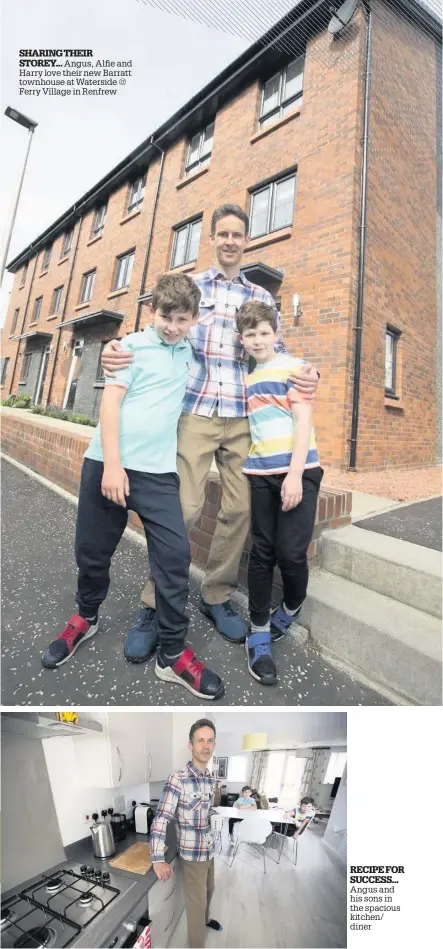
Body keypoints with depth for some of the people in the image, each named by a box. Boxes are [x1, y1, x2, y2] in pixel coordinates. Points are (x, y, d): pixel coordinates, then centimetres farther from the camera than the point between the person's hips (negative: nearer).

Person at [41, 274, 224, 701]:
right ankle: (85, 618, 38)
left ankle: (172, 653, 8)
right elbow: (110, 402, -8)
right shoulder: (133, 345, 2)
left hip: (158, 470, 3)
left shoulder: (187, 352, 15)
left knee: (175, 554, -7)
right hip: (106, 462, -2)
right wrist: (112, 463, -16)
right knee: (92, 549, 9)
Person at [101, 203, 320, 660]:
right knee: (182, 508, -10)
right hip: (195, 411, -2)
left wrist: (305, 372, -7)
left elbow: (277, 352, 16)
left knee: (240, 509, -1)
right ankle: (153, 605, 8)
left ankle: (216, 596, 19)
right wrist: (117, 350, -10)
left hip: (244, 417, 3)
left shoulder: (263, 298, 19)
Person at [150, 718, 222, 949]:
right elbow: (160, 820, -24)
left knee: (208, 891, 27)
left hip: (210, 851, 7)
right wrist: (158, 860, -26)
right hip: (191, 855, -7)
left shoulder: (211, 779, -4)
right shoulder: (177, 779, -26)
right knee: (196, 903, 8)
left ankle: (205, 919, 54)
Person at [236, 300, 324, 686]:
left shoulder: (294, 367, 2)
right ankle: (259, 634, 15)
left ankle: (291, 608, 25)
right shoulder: (244, 379, 16)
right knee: (262, 553, 4)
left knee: (291, 552, -6)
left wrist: (295, 473, -16)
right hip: (260, 475, 4)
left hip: (299, 472, -4)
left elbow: (303, 420, -7)